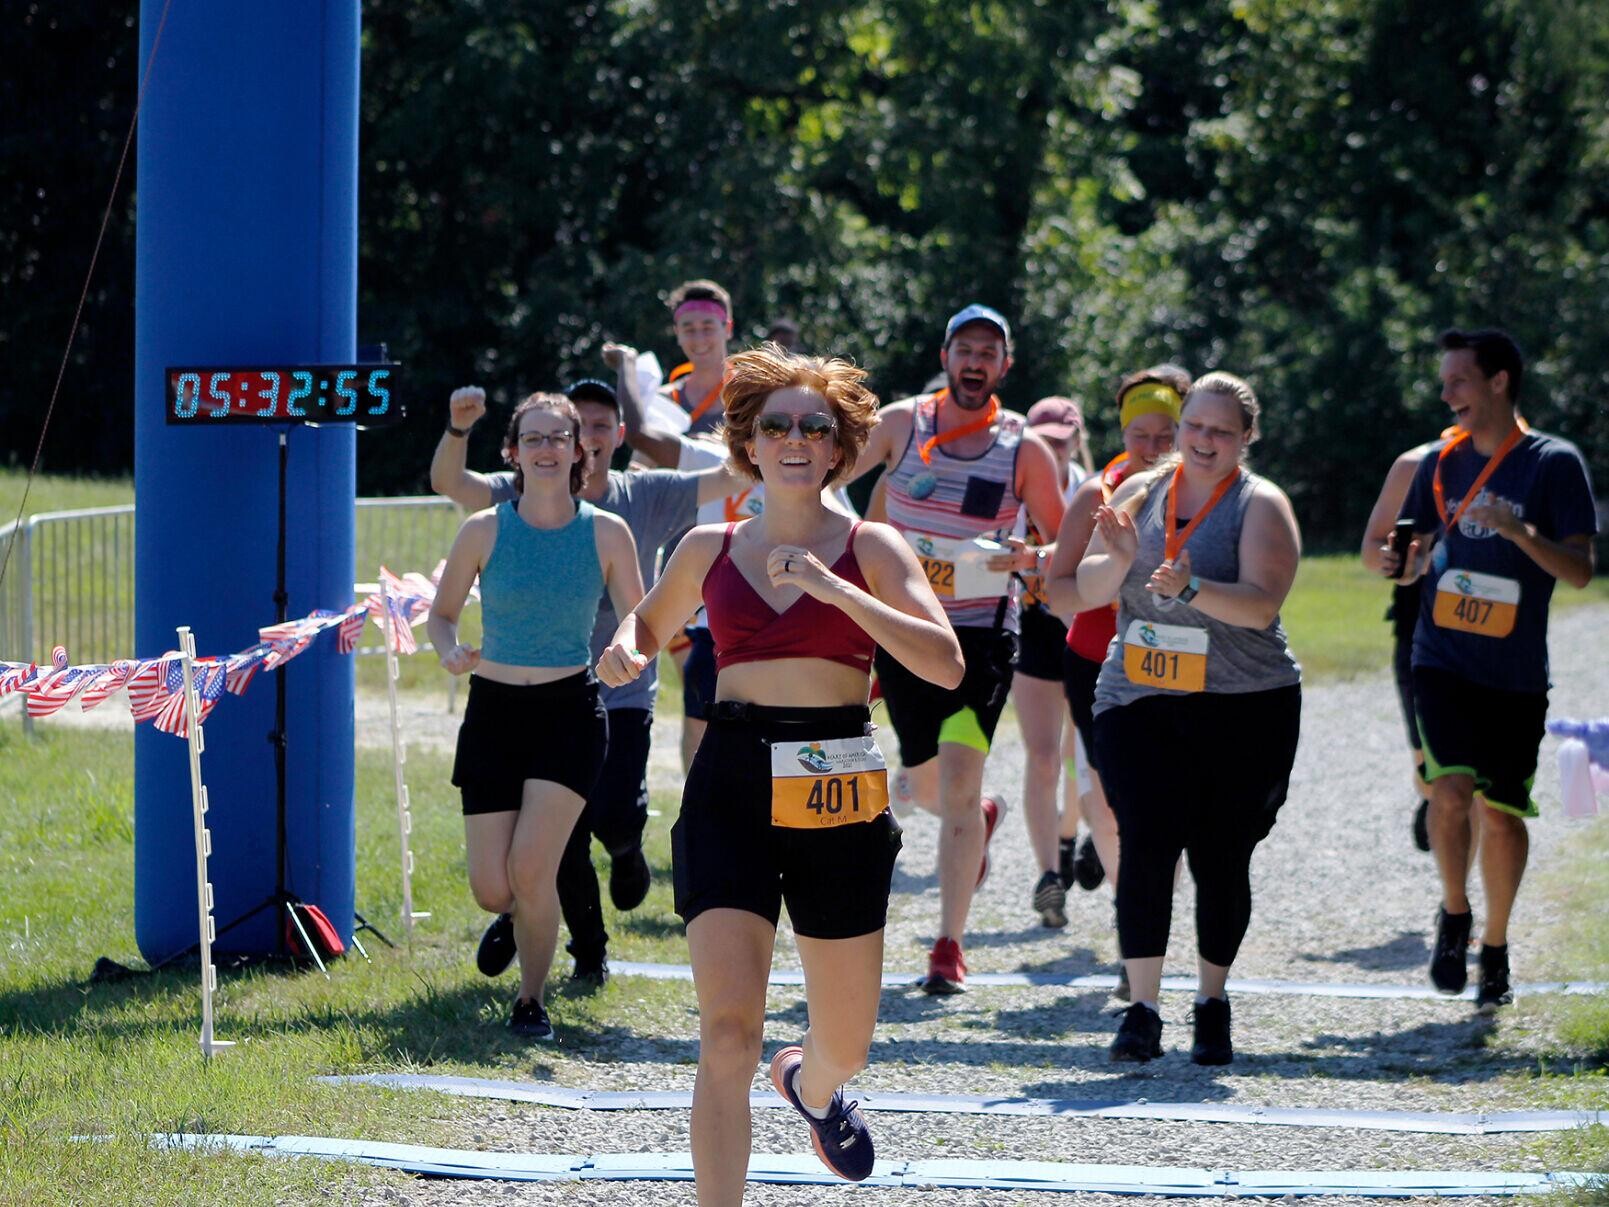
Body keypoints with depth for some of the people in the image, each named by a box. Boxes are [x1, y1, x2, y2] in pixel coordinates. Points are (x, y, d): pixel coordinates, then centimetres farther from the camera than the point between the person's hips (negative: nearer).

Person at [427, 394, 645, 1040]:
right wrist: (450, 650, -14)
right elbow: (441, 612, 8)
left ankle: (532, 999, 7)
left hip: (570, 713, -1)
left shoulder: (607, 533, -2)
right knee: (491, 890, -3)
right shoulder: (484, 530, -2)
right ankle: (521, 920, 35)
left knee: (531, 868, -15)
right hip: (494, 711, 1)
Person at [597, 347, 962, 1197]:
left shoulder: (869, 547, 1)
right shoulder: (710, 549, 7)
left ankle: (810, 1083, 52)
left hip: (839, 795, 0)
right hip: (731, 787, 0)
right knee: (728, 1032, -16)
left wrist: (837, 589, -20)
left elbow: (945, 663, -12)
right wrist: (625, 651, 2)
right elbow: (650, 623, 26)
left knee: (846, 1045, 14)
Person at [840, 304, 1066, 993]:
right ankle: (981, 819, 51)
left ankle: (950, 946, -11)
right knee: (925, 786, 13)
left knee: (959, 775, -16)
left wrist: (1025, 558, -17)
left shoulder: (1025, 450, -3)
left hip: (982, 632, -3)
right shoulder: (901, 424, 1)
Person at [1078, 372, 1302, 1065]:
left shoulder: (1260, 505, -2)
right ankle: (1142, 1010, -11)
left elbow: (1262, 603, -16)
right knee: (1146, 844, -13)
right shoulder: (1139, 494, 9)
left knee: (1220, 858, 0)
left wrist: (1190, 588, -32)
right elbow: (1089, 592, 5)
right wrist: (1120, 557, -16)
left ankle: (1213, 1004, 18)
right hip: (1138, 701, 2)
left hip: (1243, 709, -2)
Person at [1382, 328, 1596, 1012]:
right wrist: (1401, 564, -5)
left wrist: (1516, 530, -24)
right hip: (1442, 660, 2)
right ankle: (1454, 916, 4)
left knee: (1502, 814, 4)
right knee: (1451, 790, -18)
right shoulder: (1442, 463, 7)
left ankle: (1495, 949, 23)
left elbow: (1580, 570, -9)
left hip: (1515, 674, -2)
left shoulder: (1554, 463, -5)